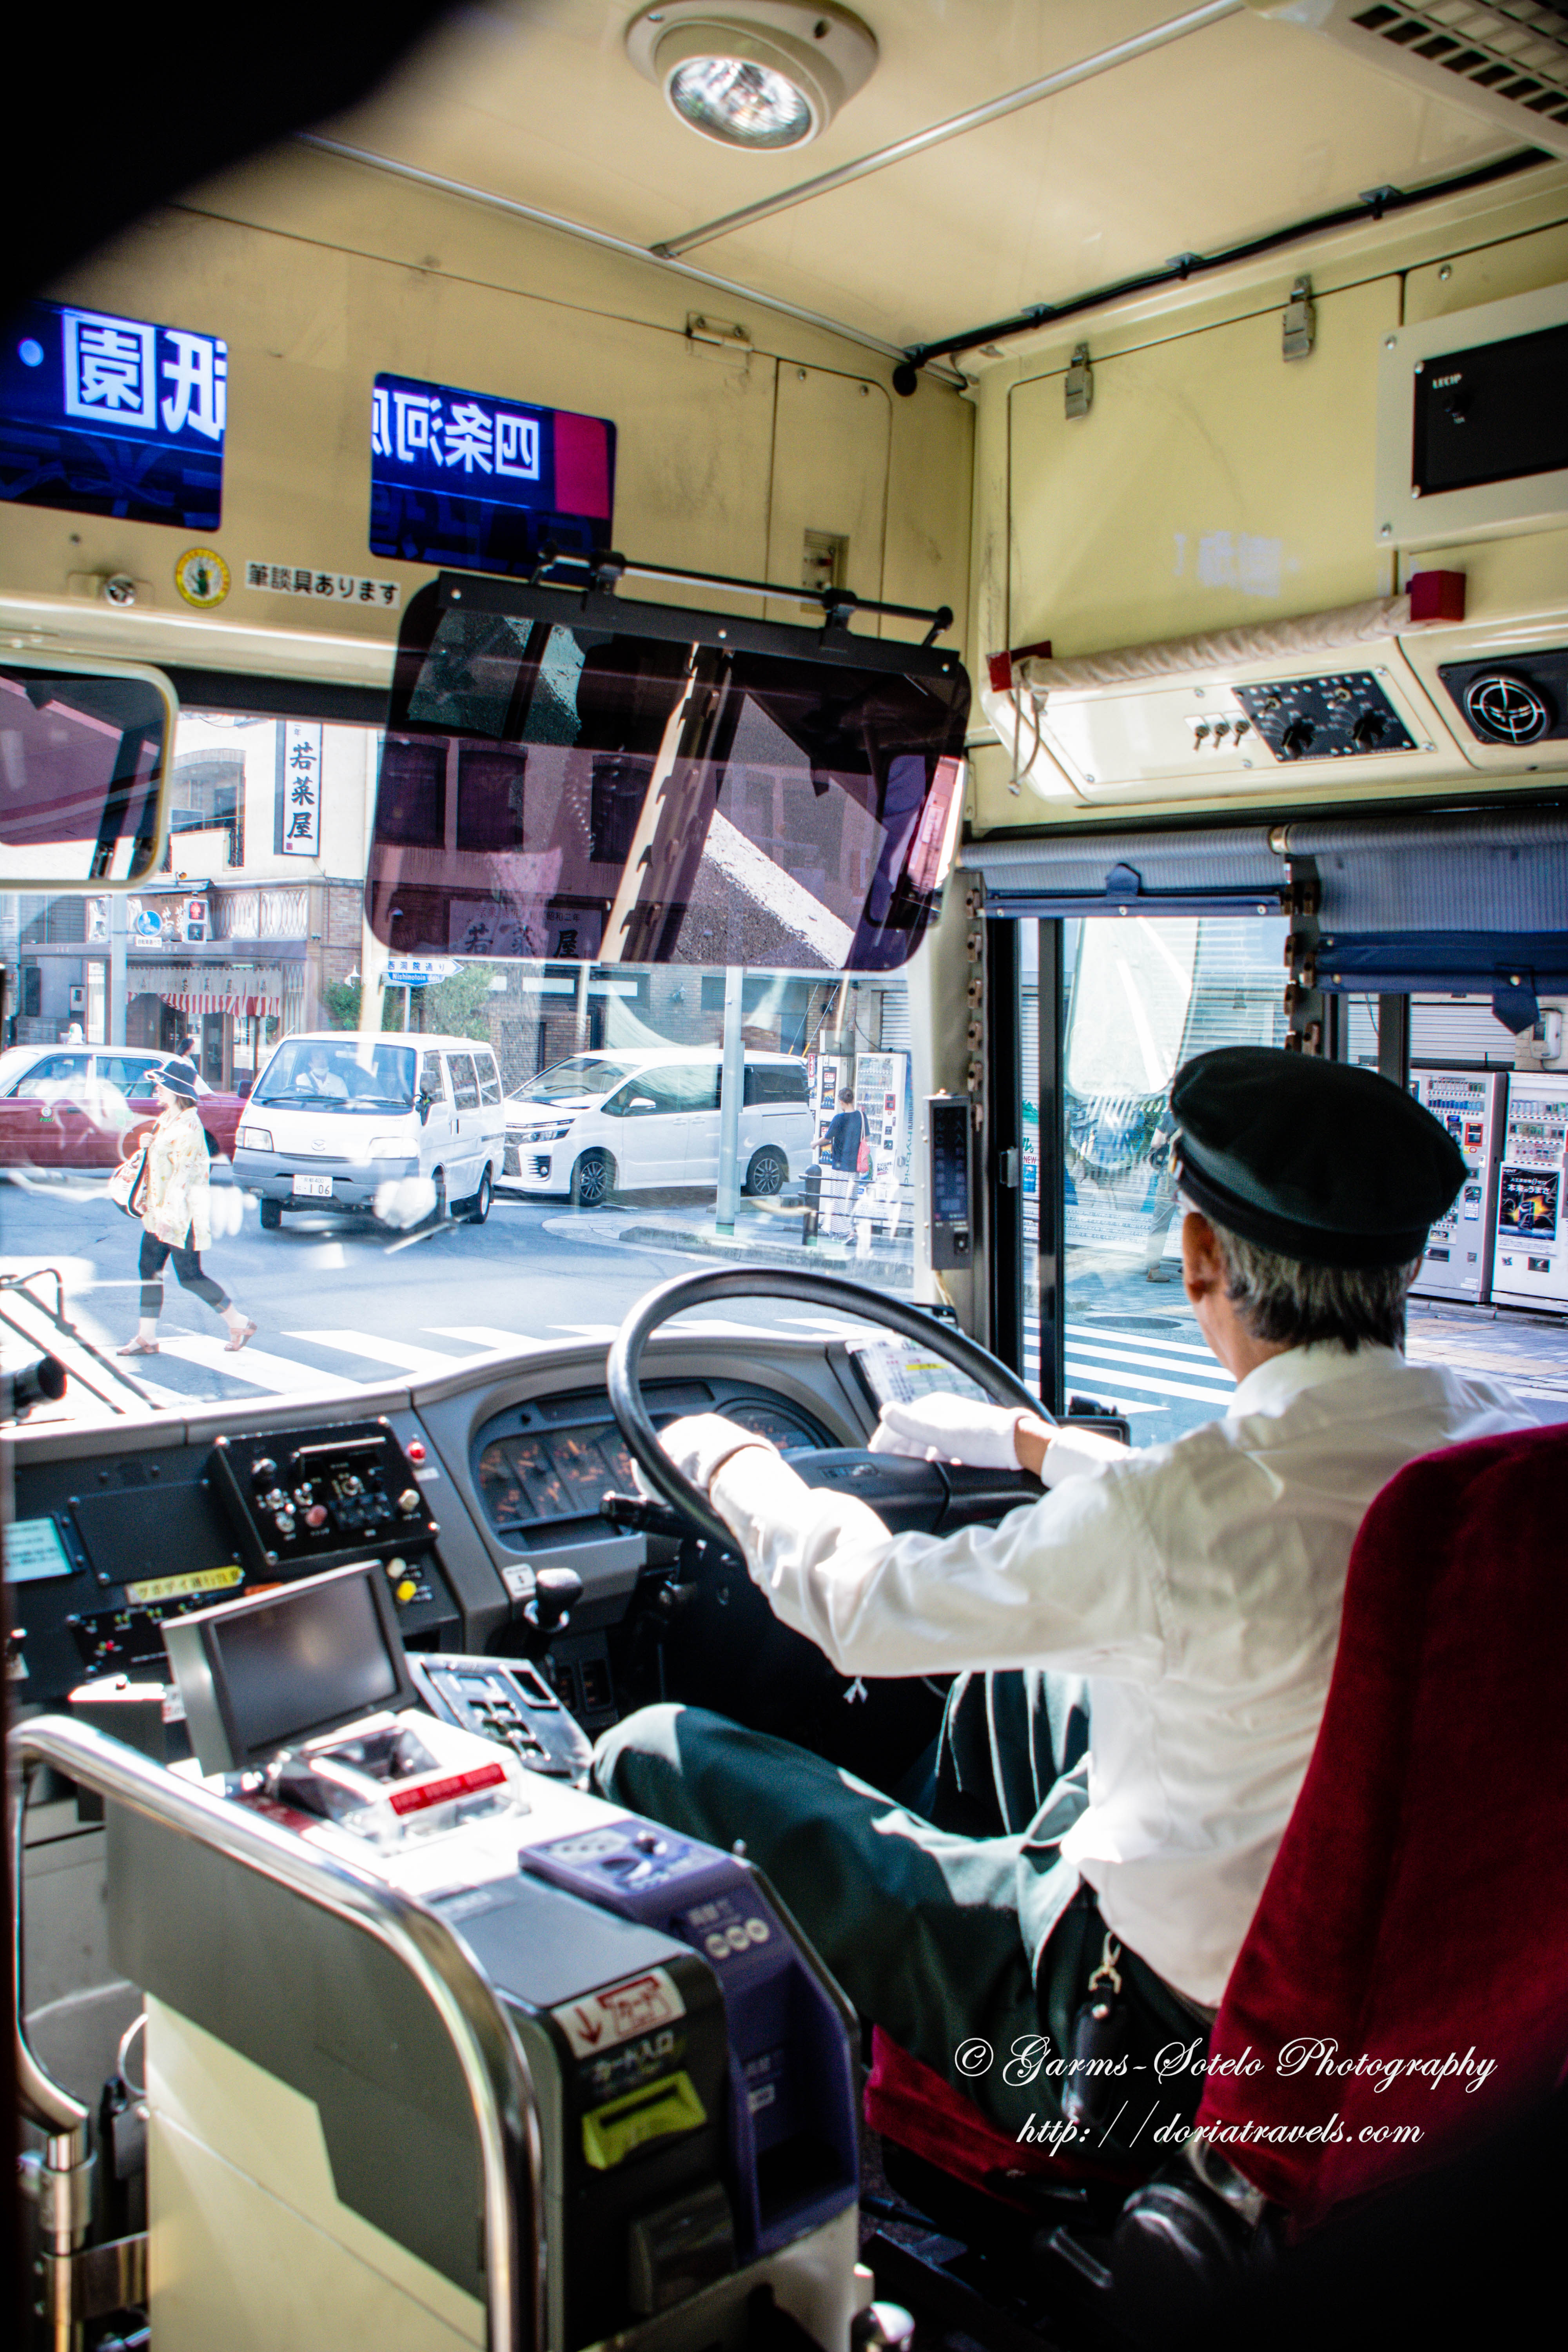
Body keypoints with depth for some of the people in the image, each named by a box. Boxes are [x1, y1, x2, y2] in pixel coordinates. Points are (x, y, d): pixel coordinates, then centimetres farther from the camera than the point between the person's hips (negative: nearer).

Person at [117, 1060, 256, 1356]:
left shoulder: (188, 1126, -18)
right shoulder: (165, 1121, 12)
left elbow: (184, 1171, -23)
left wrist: (168, 1211, -26)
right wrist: (149, 1201, 22)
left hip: (182, 1214, -10)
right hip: (159, 1212, 10)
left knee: (189, 1276, -3)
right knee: (149, 1270, 7)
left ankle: (240, 1324, 9)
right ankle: (147, 1338, 12)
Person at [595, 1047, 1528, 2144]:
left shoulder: (1207, 1499, -32)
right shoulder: (1498, 1438, -8)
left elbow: (865, 1606, -16)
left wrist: (736, 1464, 4)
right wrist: (1021, 1438, 25)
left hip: (1168, 2035, -8)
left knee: (651, 1758, -1)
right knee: (1005, 1679, 31)